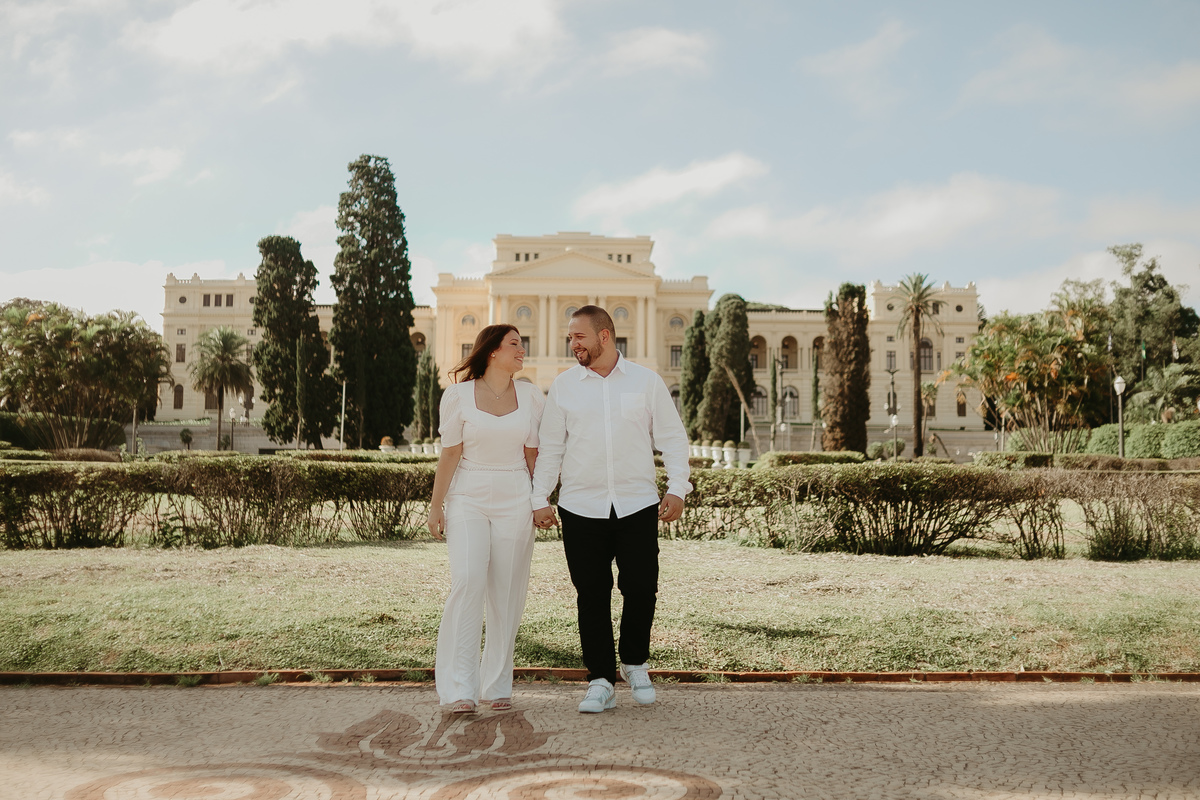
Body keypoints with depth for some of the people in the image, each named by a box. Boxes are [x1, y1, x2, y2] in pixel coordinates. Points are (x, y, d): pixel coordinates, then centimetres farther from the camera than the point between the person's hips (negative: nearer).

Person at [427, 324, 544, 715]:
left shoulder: (531, 396, 8)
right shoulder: (459, 395, 0)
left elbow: (534, 455, 10)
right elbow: (450, 453, 0)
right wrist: (435, 506, -2)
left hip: (515, 501, 2)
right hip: (468, 499, -2)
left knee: (506, 592, 2)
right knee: (467, 582, -16)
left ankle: (497, 685, 12)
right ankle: (459, 689, -12)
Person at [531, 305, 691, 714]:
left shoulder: (646, 381, 4)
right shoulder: (563, 386, 6)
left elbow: (671, 437, 6)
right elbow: (550, 447, 9)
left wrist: (677, 487, -4)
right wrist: (540, 499, 4)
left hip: (637, 506, -1)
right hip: (581, 508, 1)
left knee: (640, 588, -2)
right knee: (592, 596, 2)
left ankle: (635, 664, 24)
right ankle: (600, 681, 12)